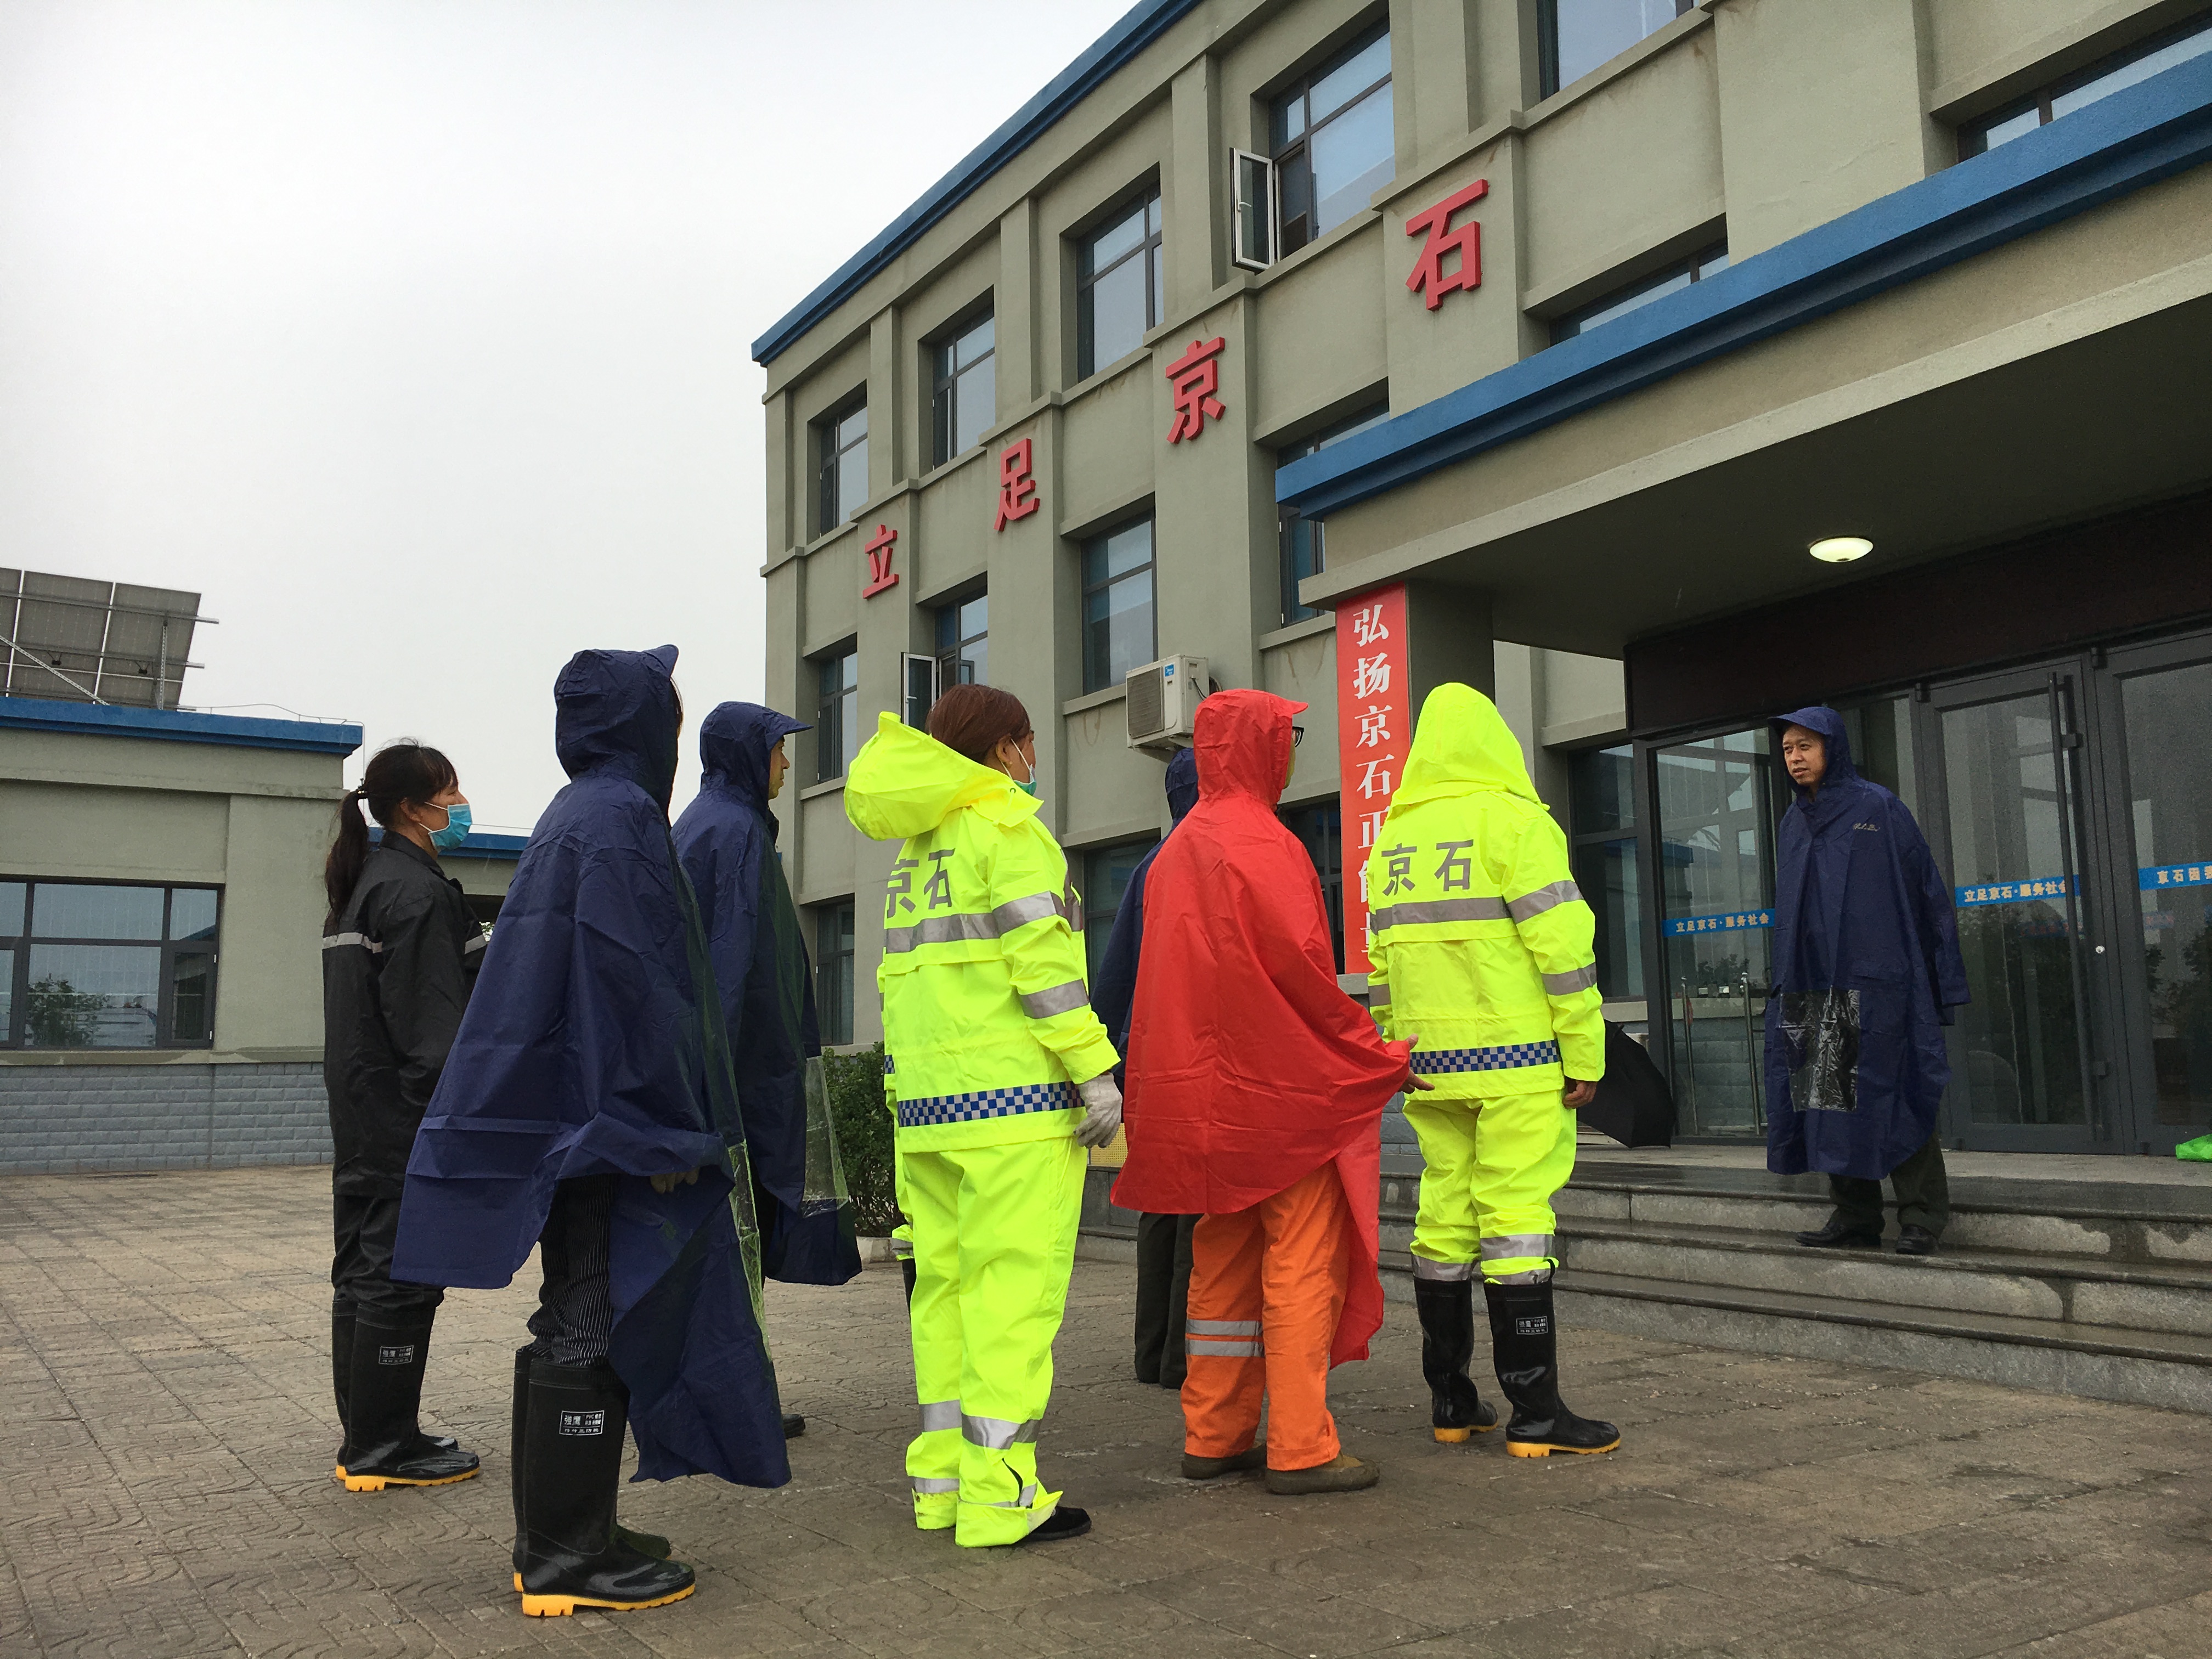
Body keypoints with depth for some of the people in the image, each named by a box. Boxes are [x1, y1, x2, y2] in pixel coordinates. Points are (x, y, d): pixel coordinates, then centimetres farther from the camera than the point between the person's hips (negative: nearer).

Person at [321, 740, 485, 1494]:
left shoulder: (361, 885, 17)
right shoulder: (418, 891, -15)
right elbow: (433, 1026, -20)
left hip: (361, 1120, 10)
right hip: (409, 1125, -10)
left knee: (363, 1275, 13)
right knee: (402, 1280, -4)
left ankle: (364, 1440, 23)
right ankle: (384, 1450, 3)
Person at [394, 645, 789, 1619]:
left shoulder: (577, 815, 17)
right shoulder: (619, 818, -13)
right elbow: (628, 982, -21)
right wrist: (662, 1132, -19)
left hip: (567, 1112, 10)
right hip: (604, 1113, -10)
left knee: (577, 1324, 14)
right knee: (594, 1325, -4)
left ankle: (558, 1538, 22)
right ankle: (569, 1557, 4)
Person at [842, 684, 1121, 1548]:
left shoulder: (913, 846, 19)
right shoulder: (1009, 828, -5)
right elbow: (1039, 959, -15)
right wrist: (1094, 1067, -14)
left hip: (927, 1103, 8)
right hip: (1013, 1093, -8)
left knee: (945, 1282, 11)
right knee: (1014, 1285, -6)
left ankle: (943, 1479, 17)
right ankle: (999, 1495, -5)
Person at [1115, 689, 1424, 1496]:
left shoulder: (1178, 850, 15)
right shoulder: (1260, 843, -12)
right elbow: (1302, 967, -18)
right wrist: (1378, 1053, -9)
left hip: (1201, 1089, 9)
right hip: (1280, 1086, -9)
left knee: (1224, 1259, 12)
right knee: (1303, 1262, -4)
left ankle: (1213, 1435, 16)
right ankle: (1299, 1446, -2)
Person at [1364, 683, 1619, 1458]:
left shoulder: (1393, 836, 13)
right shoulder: (1513, 820, -7)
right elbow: (1561, 946, -11)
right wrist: (1586, 1054, -7)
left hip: (1430, 1066, 6)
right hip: (1516, 1059, -6)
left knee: (1444, 1219, 10)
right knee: (1516, 1220, -5)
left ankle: (1451, 1402, 17)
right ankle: (1535, 1413, -1)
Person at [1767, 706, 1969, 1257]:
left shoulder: (1877, 808, -1)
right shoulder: (1793, 824, 15)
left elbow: (1926, 888, -3)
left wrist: (1944, 980, -9)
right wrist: (1784, 982, 12)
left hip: (1875, 982, -6)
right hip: (1811, 985, 6)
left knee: (1889, 1095, -5)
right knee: (1828, 1098, 5)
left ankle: (1922, 1216, 3)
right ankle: (1855, 1219, 11)